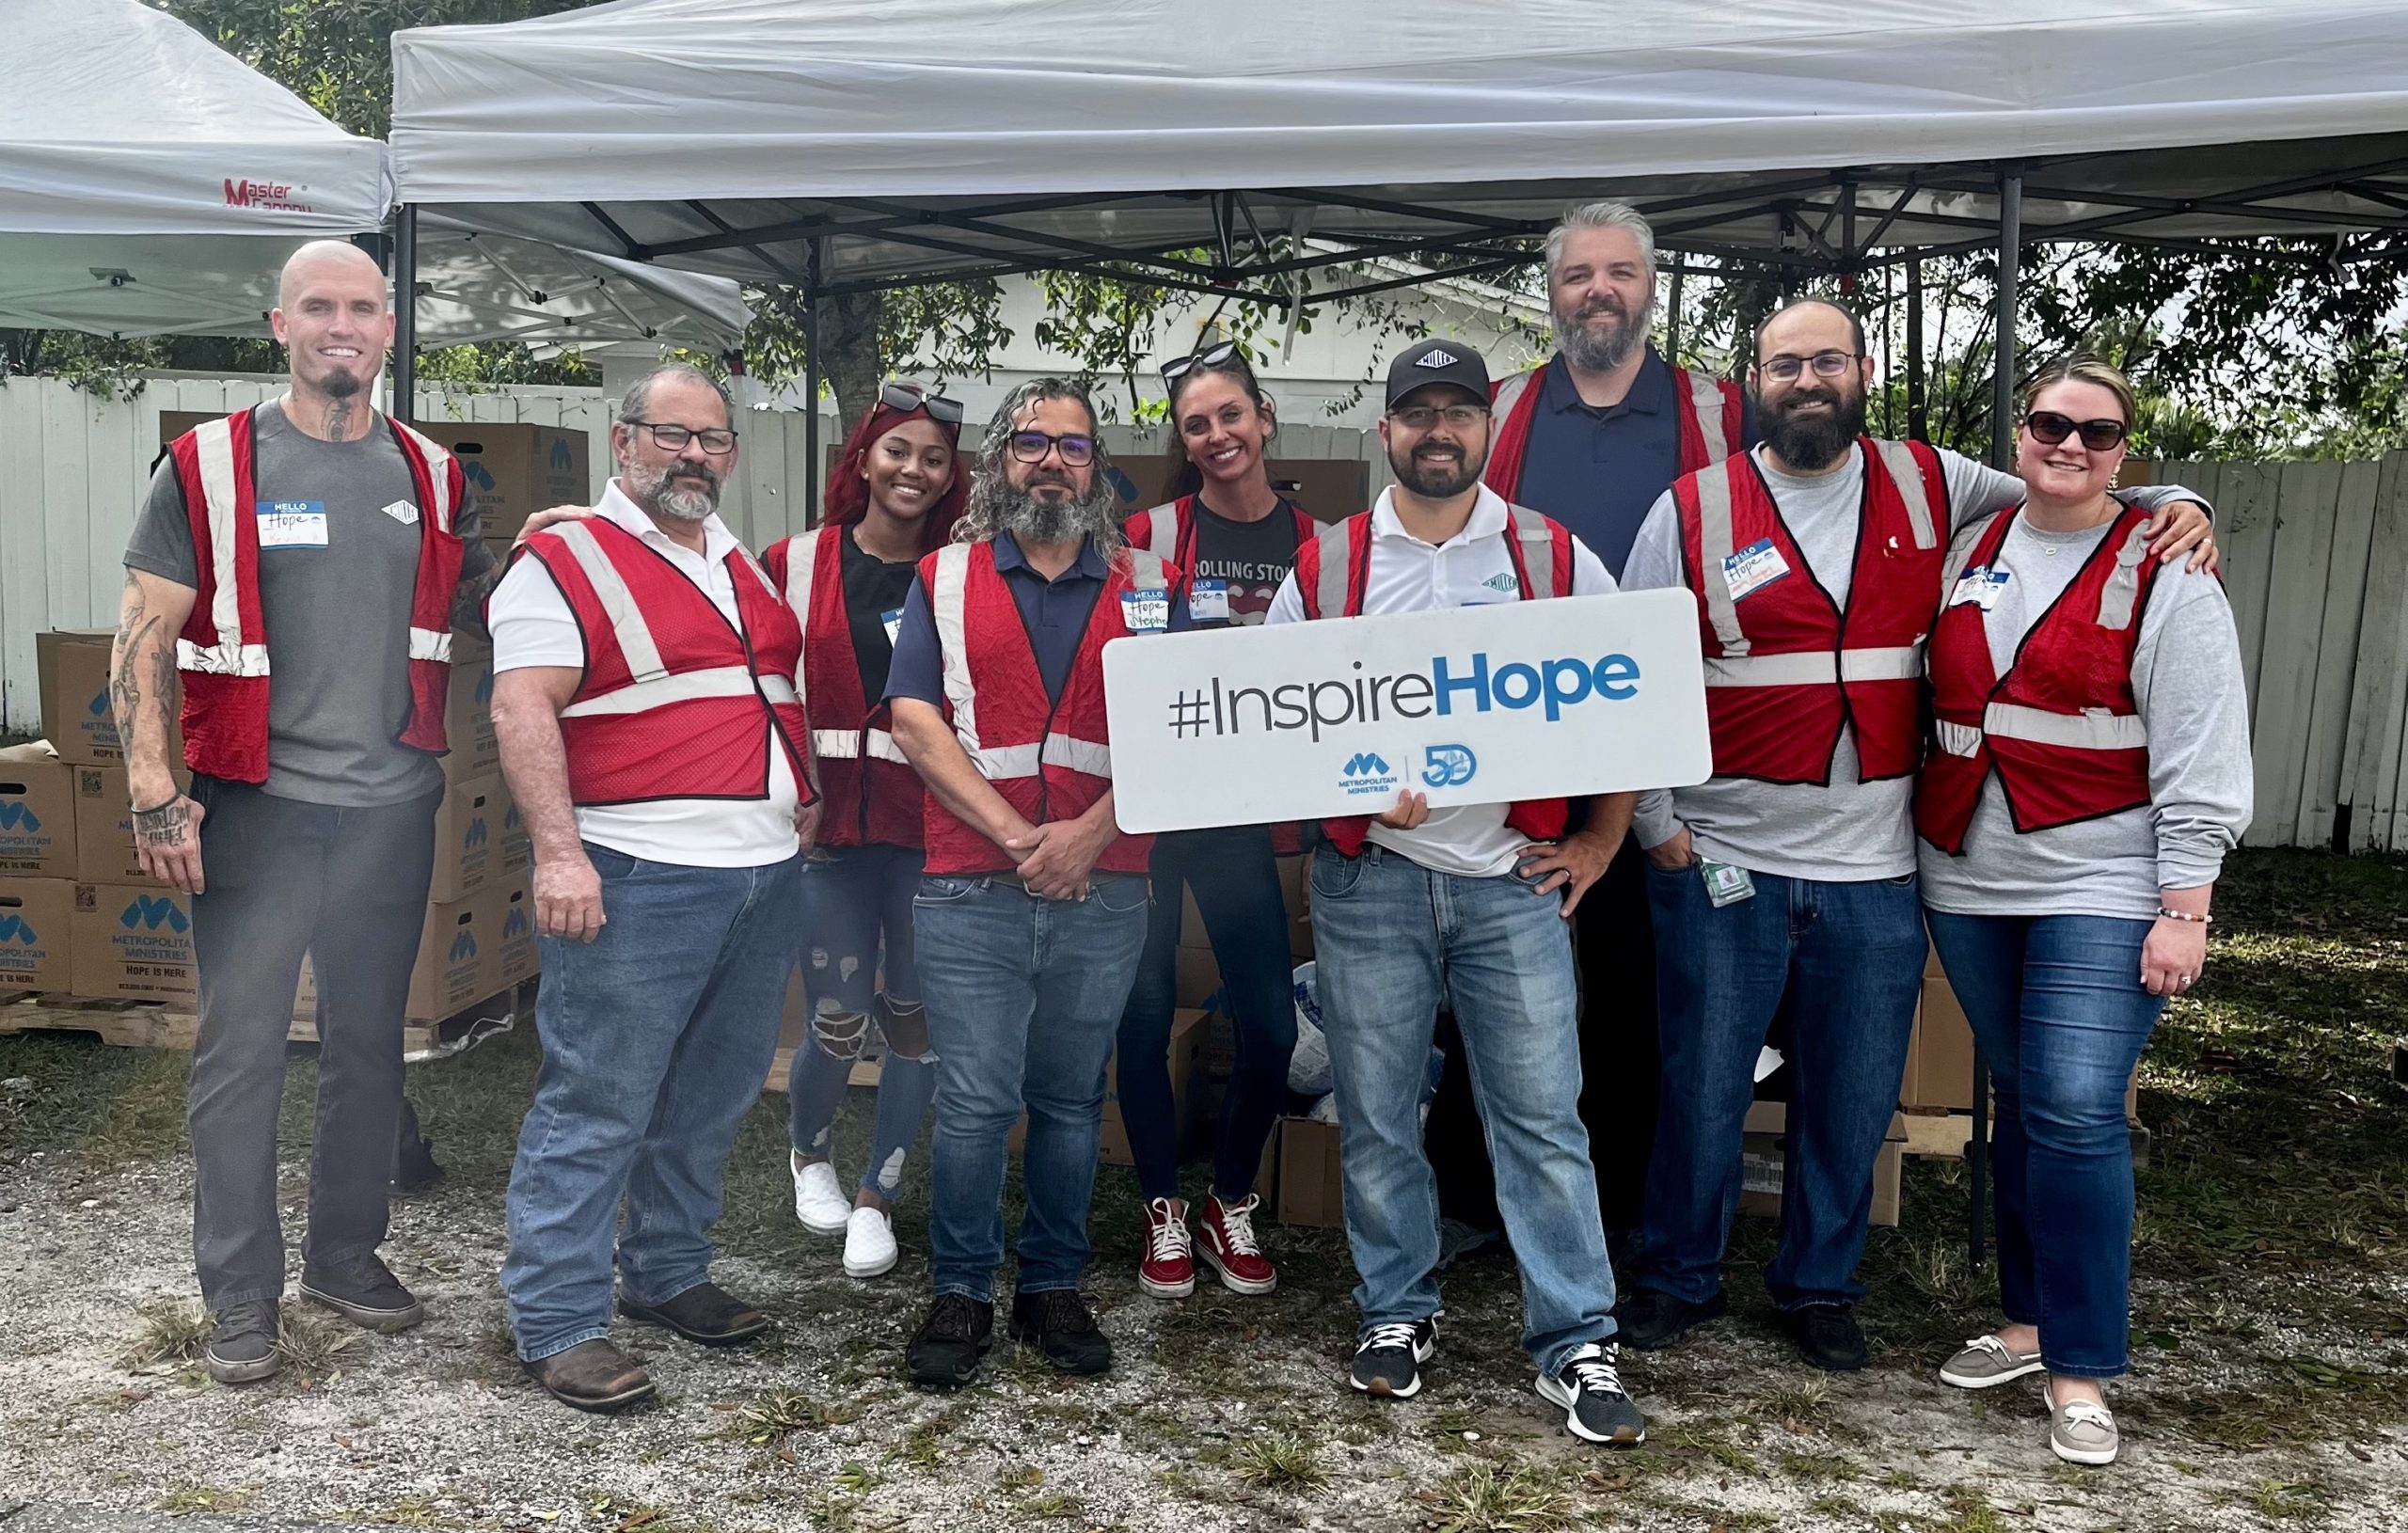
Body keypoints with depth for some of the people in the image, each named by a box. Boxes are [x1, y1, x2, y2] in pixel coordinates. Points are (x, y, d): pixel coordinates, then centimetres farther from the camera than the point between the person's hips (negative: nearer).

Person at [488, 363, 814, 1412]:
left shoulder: (749, 567, 19)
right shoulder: (567, 561, -5)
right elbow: (522, 708, -15)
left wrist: (803, 793, 17)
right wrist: (558, 852, -24)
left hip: (764, 874, 8)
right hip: (636, 880, -8)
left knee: (711, 1097, 15)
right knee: (596, 1106, -4)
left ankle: (668, 1274, 30)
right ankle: (558, 1323, 7)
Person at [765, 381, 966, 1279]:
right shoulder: (796, 564, 3)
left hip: (928, 829, 1)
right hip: (830, 825, 0)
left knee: (914, 1018, 5)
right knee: (839, 1021, 1)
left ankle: (876, 1197, 25)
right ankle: (807, 1154, 33)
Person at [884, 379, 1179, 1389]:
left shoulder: (1147, 585, 10)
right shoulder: (945, 578, 8)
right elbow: (915, 722, -3)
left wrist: (1088, 833, -12)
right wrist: (1018, 837, -12)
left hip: (1104, 892, 2)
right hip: (971, 891, -1)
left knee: (1072, 1102, 11)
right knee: (976, 1103, -2)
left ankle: (1053, 1287, 25)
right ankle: (961, 1293, 16)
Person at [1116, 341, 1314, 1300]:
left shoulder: (1314, 543, 5)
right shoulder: (1152, 534, -1)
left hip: (1247, 808, 2)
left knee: (1270, 1022, -1)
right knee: (1145, 1008, 1)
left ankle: (1232, 1204, 23)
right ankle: (1163, 1209, 21)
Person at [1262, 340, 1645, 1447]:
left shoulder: (1557, 559, 4)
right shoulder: (1322, 568, 5)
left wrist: (1597, 842, 4)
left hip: (1513, 881, -1)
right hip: (1368, 880, 1)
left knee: (1541, 1116, 1)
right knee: (1375, 1113, 9)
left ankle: (1575, 1345, 12)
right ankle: (1395, 1315, 26)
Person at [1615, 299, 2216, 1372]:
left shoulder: (1929, 487, 5)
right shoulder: (1692, 510, -2)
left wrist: (2170, 502, 3)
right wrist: (1653, 825, -3)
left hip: (1874, 870, 2)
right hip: (1720, 862, -2)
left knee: (1853, 1099, 13)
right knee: (1701, 1087, 9)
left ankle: (1820, 1286, 33)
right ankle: (1676, 1277, 29)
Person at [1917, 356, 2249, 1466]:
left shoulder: (2163, 572, -4)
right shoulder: (1969, 553, 10)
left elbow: (2202, 755, -7)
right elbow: (1934, 700, 15)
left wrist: (2184, 910, -12)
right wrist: (1917, 842, 11)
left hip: (2102, 890, -4)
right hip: (1968, 881, 5)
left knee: (2076, 1114, -9)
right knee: (2018, 1102, 13)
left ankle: (2080, 1370, 3)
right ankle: (2028, 1319, 26)